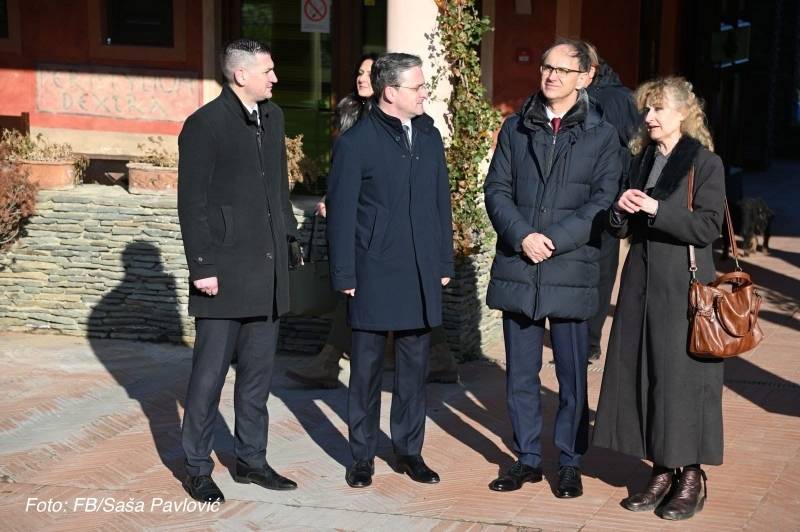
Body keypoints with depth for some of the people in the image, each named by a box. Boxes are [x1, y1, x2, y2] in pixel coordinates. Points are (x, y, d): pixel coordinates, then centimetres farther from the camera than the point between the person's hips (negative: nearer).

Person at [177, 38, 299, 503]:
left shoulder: (273, 116, 11)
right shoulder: (205, 125, -10)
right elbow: (192, 202, -11)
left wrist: (287, 236, 13)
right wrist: (202, 267, -14)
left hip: (268, 271, 7)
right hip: (225, 271, -7)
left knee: (258, 371, 13)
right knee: (210, 373, 0)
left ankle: (252, 460, 23)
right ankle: (198, 469, 11)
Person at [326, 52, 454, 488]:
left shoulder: (429, 136, 7)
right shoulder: (355, 143, -8)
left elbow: (441, 202, 12)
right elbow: (341, 214, -7)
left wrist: (444, 262, 10)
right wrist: (344, 277, -8)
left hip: (421, 274, 5)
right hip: (374, 275, -4)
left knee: (414, 366, 10)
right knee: (367, 367, 5)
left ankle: (409, 450, 21)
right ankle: (362, 456, 16)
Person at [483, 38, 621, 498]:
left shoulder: (602, 135, 2)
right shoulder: (516, 128, 10)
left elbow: (602, 202, -5)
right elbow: (497, 189, 5)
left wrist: (553, 240, -15)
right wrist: (523, 236, -12)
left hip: (570, 270, -3)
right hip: (517, 269, 3)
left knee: (572, 376, 5)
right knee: (521, 375, 10)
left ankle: (570, 463, 17)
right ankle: (528, 458, 22)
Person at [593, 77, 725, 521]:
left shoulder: (705, 163, -6)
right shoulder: (642, 160, 13)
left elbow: (707, 227, -14)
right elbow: (622, 228, 15)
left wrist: (656, 209, -19)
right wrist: (623, 210, -6)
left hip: (683, 286, -6)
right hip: (641, 283, 6)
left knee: (681, 377, -3)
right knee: (640, 374, 6)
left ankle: (690, 476, 8)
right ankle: (662, 471, 16)